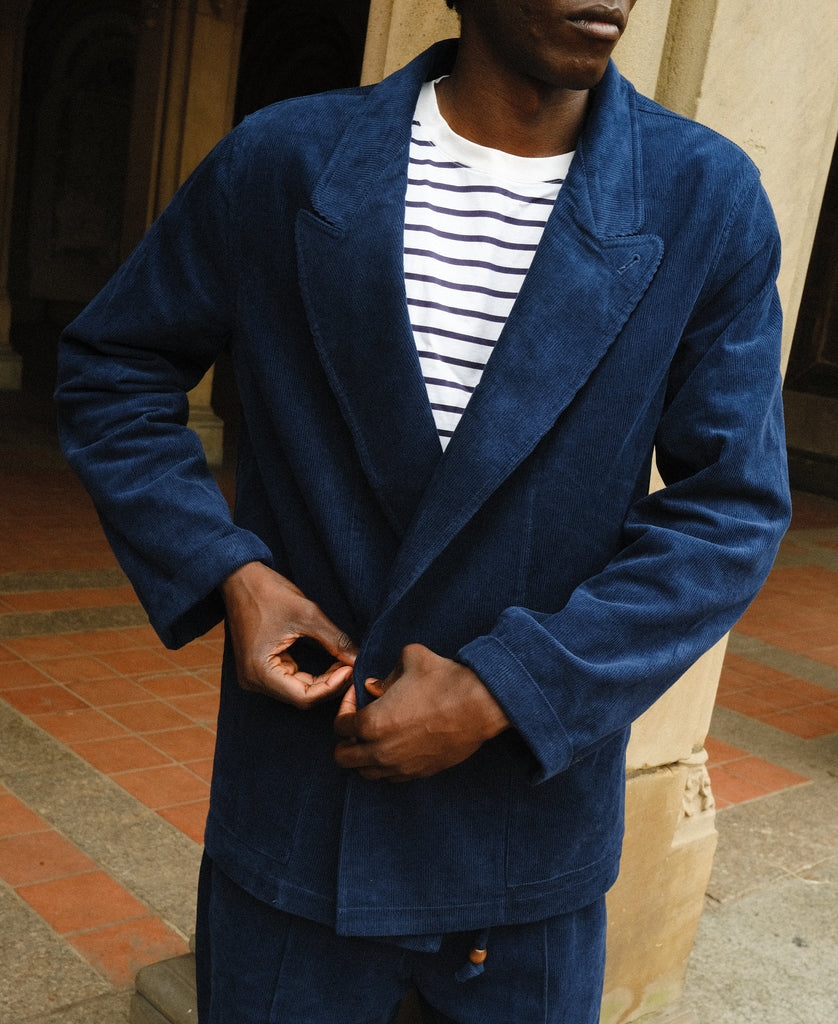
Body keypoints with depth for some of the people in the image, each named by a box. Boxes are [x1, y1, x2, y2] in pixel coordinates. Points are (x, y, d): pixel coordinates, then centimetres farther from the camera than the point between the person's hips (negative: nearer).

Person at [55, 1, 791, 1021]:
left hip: (530, 812, 1)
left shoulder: (709, 199, -7)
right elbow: (113, 367, 5)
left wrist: (502, 689, -15)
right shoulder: (282, 161, -6)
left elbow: (732, 508, -7)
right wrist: (224, 570, -10)